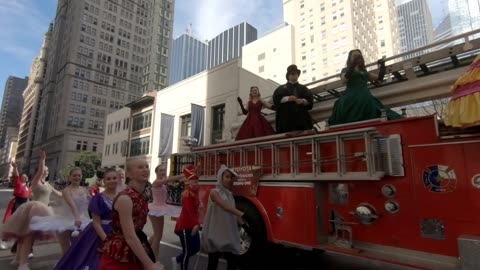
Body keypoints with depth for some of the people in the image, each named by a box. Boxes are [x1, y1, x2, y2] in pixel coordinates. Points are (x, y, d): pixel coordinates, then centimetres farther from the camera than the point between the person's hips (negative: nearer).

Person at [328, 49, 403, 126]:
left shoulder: (364, 72, 30)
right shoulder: (346, 70, 16)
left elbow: (379, 78, 27)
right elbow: (345, 79, -8)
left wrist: (382, 66, 13)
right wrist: (352, 65, -15)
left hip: (366, 98, 4)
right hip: (352, 98, -4)